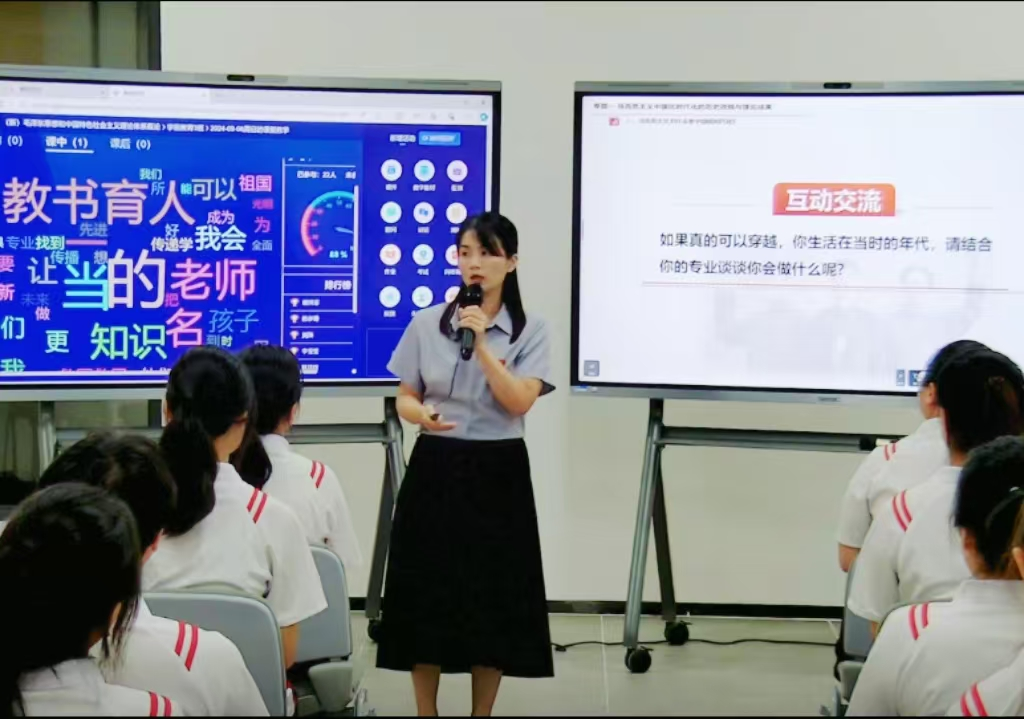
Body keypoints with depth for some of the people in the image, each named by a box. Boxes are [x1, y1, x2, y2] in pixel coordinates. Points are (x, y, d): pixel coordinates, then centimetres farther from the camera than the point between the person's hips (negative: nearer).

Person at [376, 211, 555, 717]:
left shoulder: (530, 330, -2)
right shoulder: (426, 324, 3)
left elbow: (519, 402, -13)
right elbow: (405, 397, 7)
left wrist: (482, 346, -20)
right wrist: (422, 416, -15)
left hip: (498, 472, -1)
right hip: (435, 468, 1)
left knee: (493, 597, 3)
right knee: (427, 593, 2)